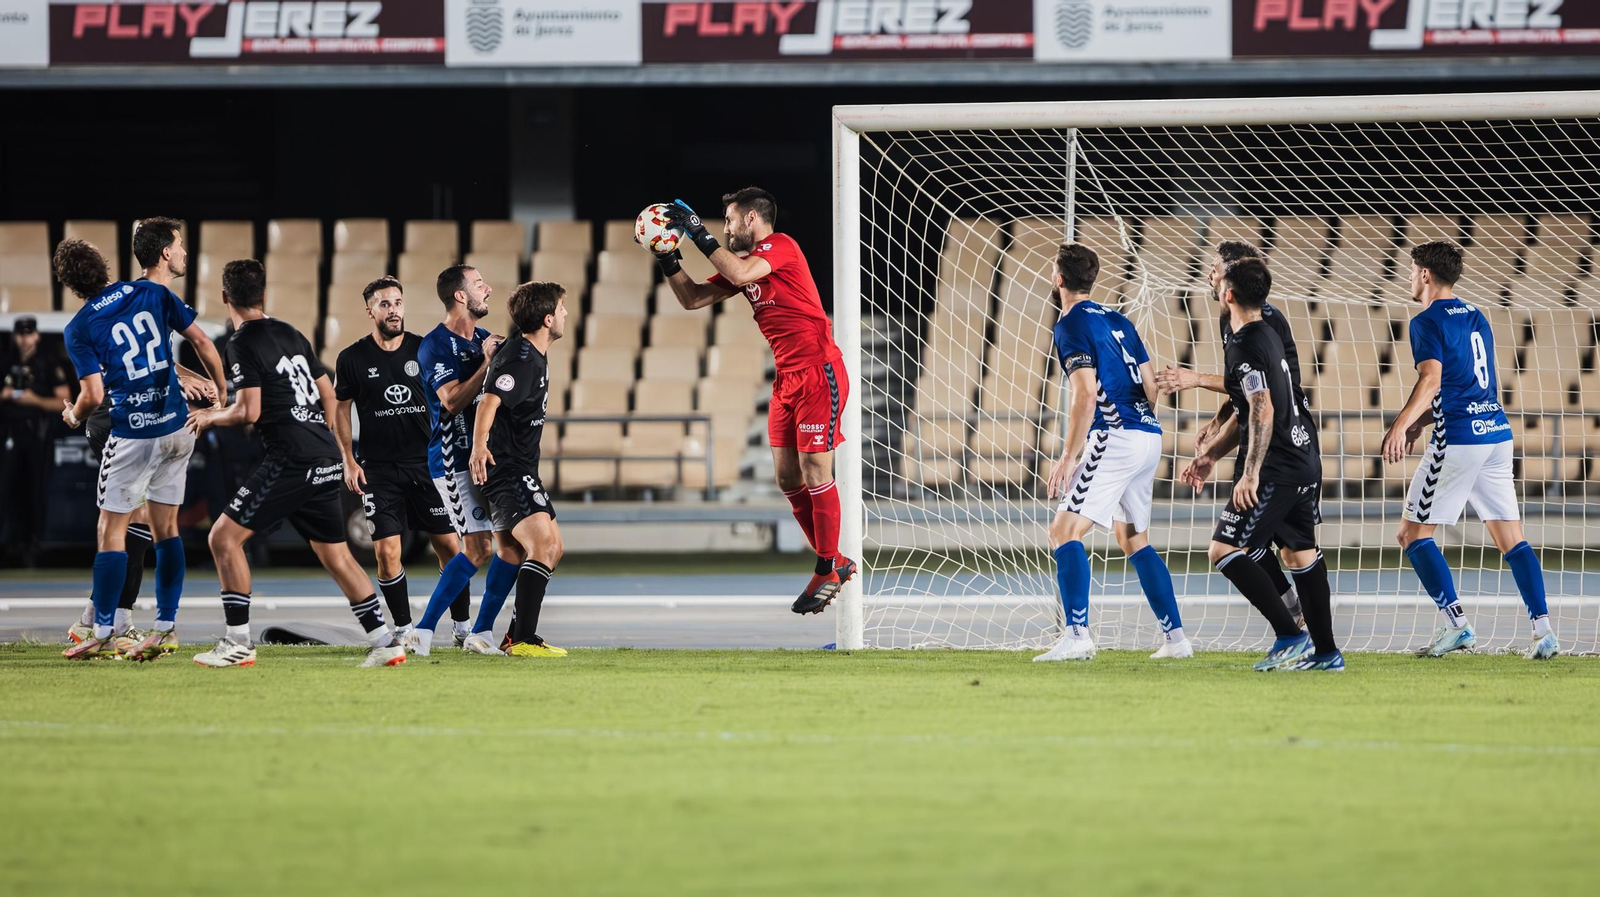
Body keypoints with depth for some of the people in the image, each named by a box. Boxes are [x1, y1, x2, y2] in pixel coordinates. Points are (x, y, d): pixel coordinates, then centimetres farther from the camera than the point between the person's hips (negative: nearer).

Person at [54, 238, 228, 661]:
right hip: (178, 428, 5)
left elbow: (94, 393, -12)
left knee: (111, 531, 3)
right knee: (166, 528, 11)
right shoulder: (152, 293, 4)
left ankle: (103, 634, 2)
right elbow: (202, 342, 4)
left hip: (133, 435, -5)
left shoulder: (79, 329, -7)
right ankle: (165, 628, 10)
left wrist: (74, 416, 11)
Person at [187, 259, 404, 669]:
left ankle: (238, 642, -6)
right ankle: (384, 641, 12)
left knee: (224, 537, -3)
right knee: (336, 555, 15)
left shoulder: (244, 342, -7)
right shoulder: (291, 334, 16)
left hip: (291, 461, -8)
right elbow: (328, 394, 20)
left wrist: (210, 417, 5)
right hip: (326, 461, 8)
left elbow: (248, 412, -13)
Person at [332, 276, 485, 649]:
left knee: (449, 545, -2)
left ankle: (464, 628, 8)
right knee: (387, 551, -7)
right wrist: (349, 461, 1)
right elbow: (340, 410, 8)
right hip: (379, 470, -1)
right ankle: (403, 629, 6)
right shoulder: (352, 358, 0)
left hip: (425, 463, 1)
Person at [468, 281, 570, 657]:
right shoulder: (521, 358, -18)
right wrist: (479, 446, -45)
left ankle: (518, 634, 22)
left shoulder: (534, 356, 14)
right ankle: (523, 640, -25)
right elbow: (490, 401, -32)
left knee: (552, 548, 16)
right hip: (505, 469, -11)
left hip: (520, 470, 11)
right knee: (543, 547, -21)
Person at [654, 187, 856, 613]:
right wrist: (669, 261, 2)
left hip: (818, 374, -9)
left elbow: (741, 274, -28)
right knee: (787, 477, 8)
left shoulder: (781, 246, -10)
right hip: (787, 379, 9)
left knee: (815, 474, -8)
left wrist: (701, 234, -21)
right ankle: (834, 561, 18)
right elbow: (693, 299, 15)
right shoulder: (744, 261, 15)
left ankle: (827, 572, -1)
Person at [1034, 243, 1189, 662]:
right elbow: (1151, 388, 17)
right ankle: (1176, 637, 16)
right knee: (1133, 538, 19)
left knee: (1064, 531, -11)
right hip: (1149, 436, 9)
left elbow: (1086, 396, -15)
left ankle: (1077, 635, -25)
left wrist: (1069, 457, -15)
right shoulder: (1118, 320, 18)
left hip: (1114, 437, -9)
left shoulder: (1071, 325, -6)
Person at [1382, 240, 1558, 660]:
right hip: (1498, 432, 8)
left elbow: (1431, 379, -22)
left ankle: (1457, 624, -8)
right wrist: (1424, 420, 30)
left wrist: (1401, 425, -33)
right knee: (1511, 538, 6)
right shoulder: (1476, 318, 19)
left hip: (1458, 439, -8)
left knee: (1413, 534, 2)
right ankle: (1543, 630, -4)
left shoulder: (1428, 323, -6)